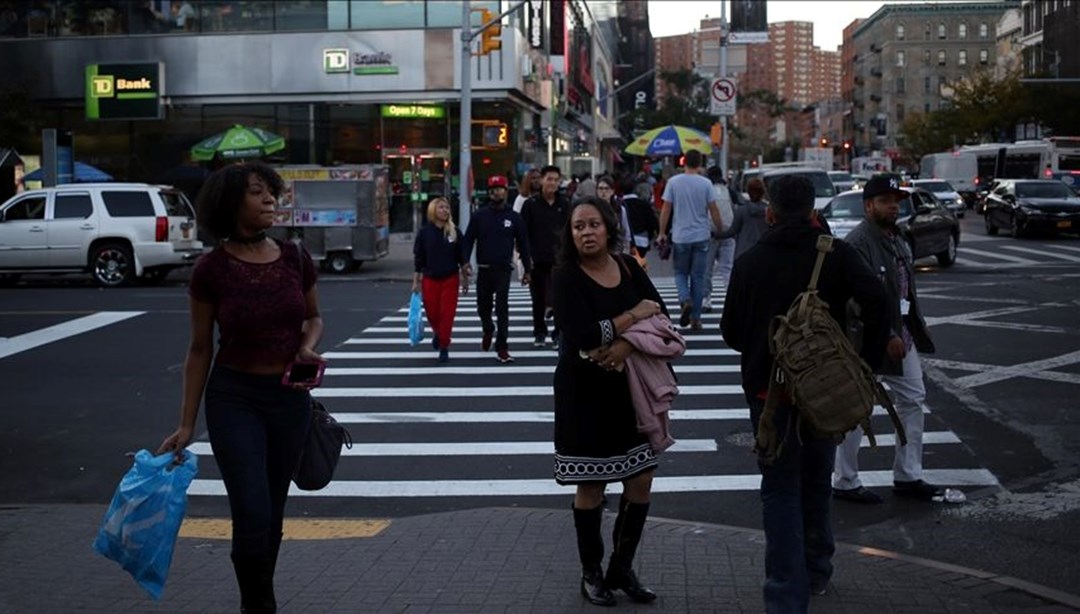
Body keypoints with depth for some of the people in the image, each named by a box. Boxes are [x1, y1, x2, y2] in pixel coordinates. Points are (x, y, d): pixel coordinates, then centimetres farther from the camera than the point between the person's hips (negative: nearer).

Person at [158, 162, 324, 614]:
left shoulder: (295, 259, -3)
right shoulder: (211, 269, -10)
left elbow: (314, 318, 13)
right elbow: (200, 349, -2)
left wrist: (307, 347, -10)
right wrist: (187, 424, -1)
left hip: (290, 396, 3)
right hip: (233, 397, -3)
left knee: (272, 514, 12)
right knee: (253, 514, -12)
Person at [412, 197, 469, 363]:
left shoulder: (455, 232, 0)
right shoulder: (424, 232, -2)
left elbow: (462, 257, 6)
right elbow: (418, 259, 1)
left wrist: (465, 278, 7)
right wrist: (416, 281, 0)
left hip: (450, 279, 0)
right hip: (430, 279, 0)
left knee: (447, 313, -3)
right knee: (432, 312, 7)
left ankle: (444, 347, 8)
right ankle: (437, 333, 40)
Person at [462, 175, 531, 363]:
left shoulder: (513, 217, 2)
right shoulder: (479, 215, 3)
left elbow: (522, 244, 6)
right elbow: (468, 240, 0)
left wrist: (527, 269, 6)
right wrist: (466, 261, -14)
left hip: (503, 270, -2)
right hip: (484, 269, 2)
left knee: (502, 308, -10)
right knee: (483, 307, 12)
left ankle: (502, 347, -6)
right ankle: (488, 330, 43)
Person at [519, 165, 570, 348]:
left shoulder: (565, 204, 2)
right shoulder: (531, 204, -2)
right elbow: (523, 232, -2)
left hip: (559, 259, 0)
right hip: (537, 259, 0)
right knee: (538, 298, 9)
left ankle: (558, 334, 9)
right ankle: (539, 333, 21)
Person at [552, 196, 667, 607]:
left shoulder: (627, 267, 4)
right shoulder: (567, 278, -11)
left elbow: (658, 314, -5)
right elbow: (582, 337, -23)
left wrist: (627, 344, -21)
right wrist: (634, 316, -14)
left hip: (628, 387, 5)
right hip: (586, 391, -5)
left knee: (641, 481, 7)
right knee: (591, 486, 4)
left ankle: (621, 568, 24)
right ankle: (591, 574, 21)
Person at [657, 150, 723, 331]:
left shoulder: (673, 182, -4)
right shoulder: (706, 184, -5)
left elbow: (666, 209, -3)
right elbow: (714, 210, -4)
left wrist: (662, 233, 6)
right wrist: (721, 230, 10)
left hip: (680, 236, 0)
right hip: (701, 236, 0)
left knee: (681, 272, 15)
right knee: (698, 276, 7)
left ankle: (685, 300, -15)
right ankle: (695, 318, 8)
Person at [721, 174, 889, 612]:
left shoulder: (750, 262, -2)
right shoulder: (837, 254, -4)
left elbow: (731, 332, 0)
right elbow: (877, 302, -18)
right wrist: (867, 364, -11)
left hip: (769, 389, -1)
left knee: (781, 491, 4)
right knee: (816, 483, 20)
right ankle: (816, 572, 34)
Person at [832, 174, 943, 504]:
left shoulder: (896, 239, 13)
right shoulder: (858, 242, -19)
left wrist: (917, 326, 13)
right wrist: (887, 336, -25)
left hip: (900, 334, 10)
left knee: (913, 400, 15)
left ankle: (908, 476, 26)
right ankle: (845, 483, 14)